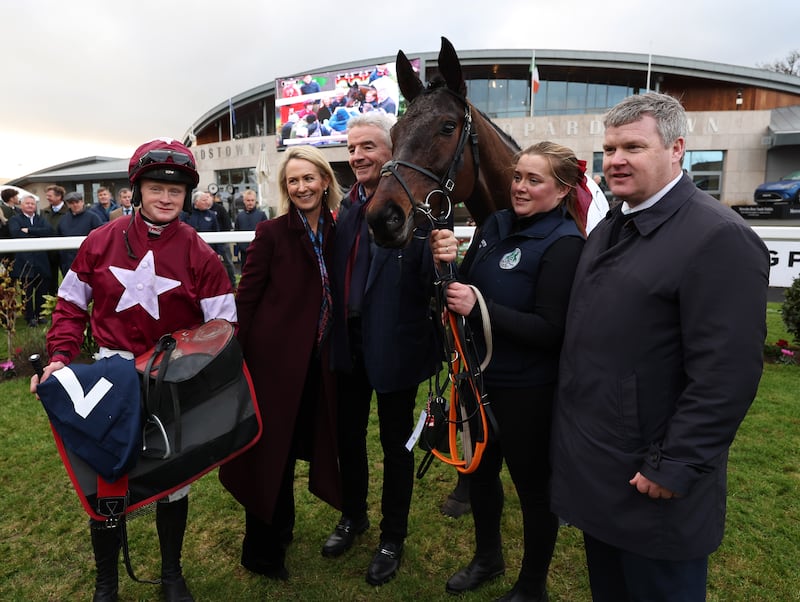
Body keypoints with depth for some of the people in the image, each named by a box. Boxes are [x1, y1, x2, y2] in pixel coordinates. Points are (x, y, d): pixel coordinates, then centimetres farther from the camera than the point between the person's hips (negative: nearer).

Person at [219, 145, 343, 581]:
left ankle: (282, 528, 44)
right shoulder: (272, 233, -9)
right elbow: (246, 299, -9)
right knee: (272, 450, 7)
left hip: (318, 361, 5)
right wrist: (238, 358, -11)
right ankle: (262, 551, 28)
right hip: (275, 357, -5)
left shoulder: (337, 234, 4)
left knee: (303, 443, 19)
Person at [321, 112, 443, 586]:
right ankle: (353, 516, 46)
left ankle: (393, 537, 35)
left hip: (394, 343, -6)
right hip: (350, 340, 6)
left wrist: (441, 262, -42)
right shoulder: (349, 207, 6)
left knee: (396, 443, 13)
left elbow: (429, 280, -22)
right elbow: (341, 272, 9)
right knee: (349, 434, 21)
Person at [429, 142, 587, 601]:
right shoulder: (496, 226, 2)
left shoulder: (564, 244, -18)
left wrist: (479, 307, -30)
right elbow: (465, 289, 5)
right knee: (481, 469, 23)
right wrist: (445, 265, -15)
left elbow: (550, 330, -22)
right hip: (482, 376, 7)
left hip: (528, 389, -7)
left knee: (533, 484, 12)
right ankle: (487, 557, 50)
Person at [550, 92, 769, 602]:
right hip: (592, 466, 8)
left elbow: (726, 375, -23)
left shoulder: (719, 238, -19)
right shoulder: (612, 228, 9)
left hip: (649, 482, -8)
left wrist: (672, 468, -19)